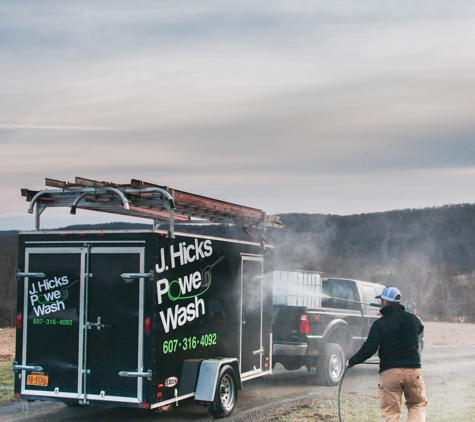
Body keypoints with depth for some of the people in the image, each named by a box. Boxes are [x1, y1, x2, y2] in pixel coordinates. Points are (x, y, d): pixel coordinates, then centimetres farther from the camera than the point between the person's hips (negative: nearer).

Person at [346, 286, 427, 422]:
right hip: (413, 370, 3)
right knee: (417, 405, 18)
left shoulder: (379, 324, -8)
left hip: (389, 372, -3)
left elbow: (369, 348, -14)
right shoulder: (412, 319, 5)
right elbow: (420, 328, 30)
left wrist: (351, 361, 0)